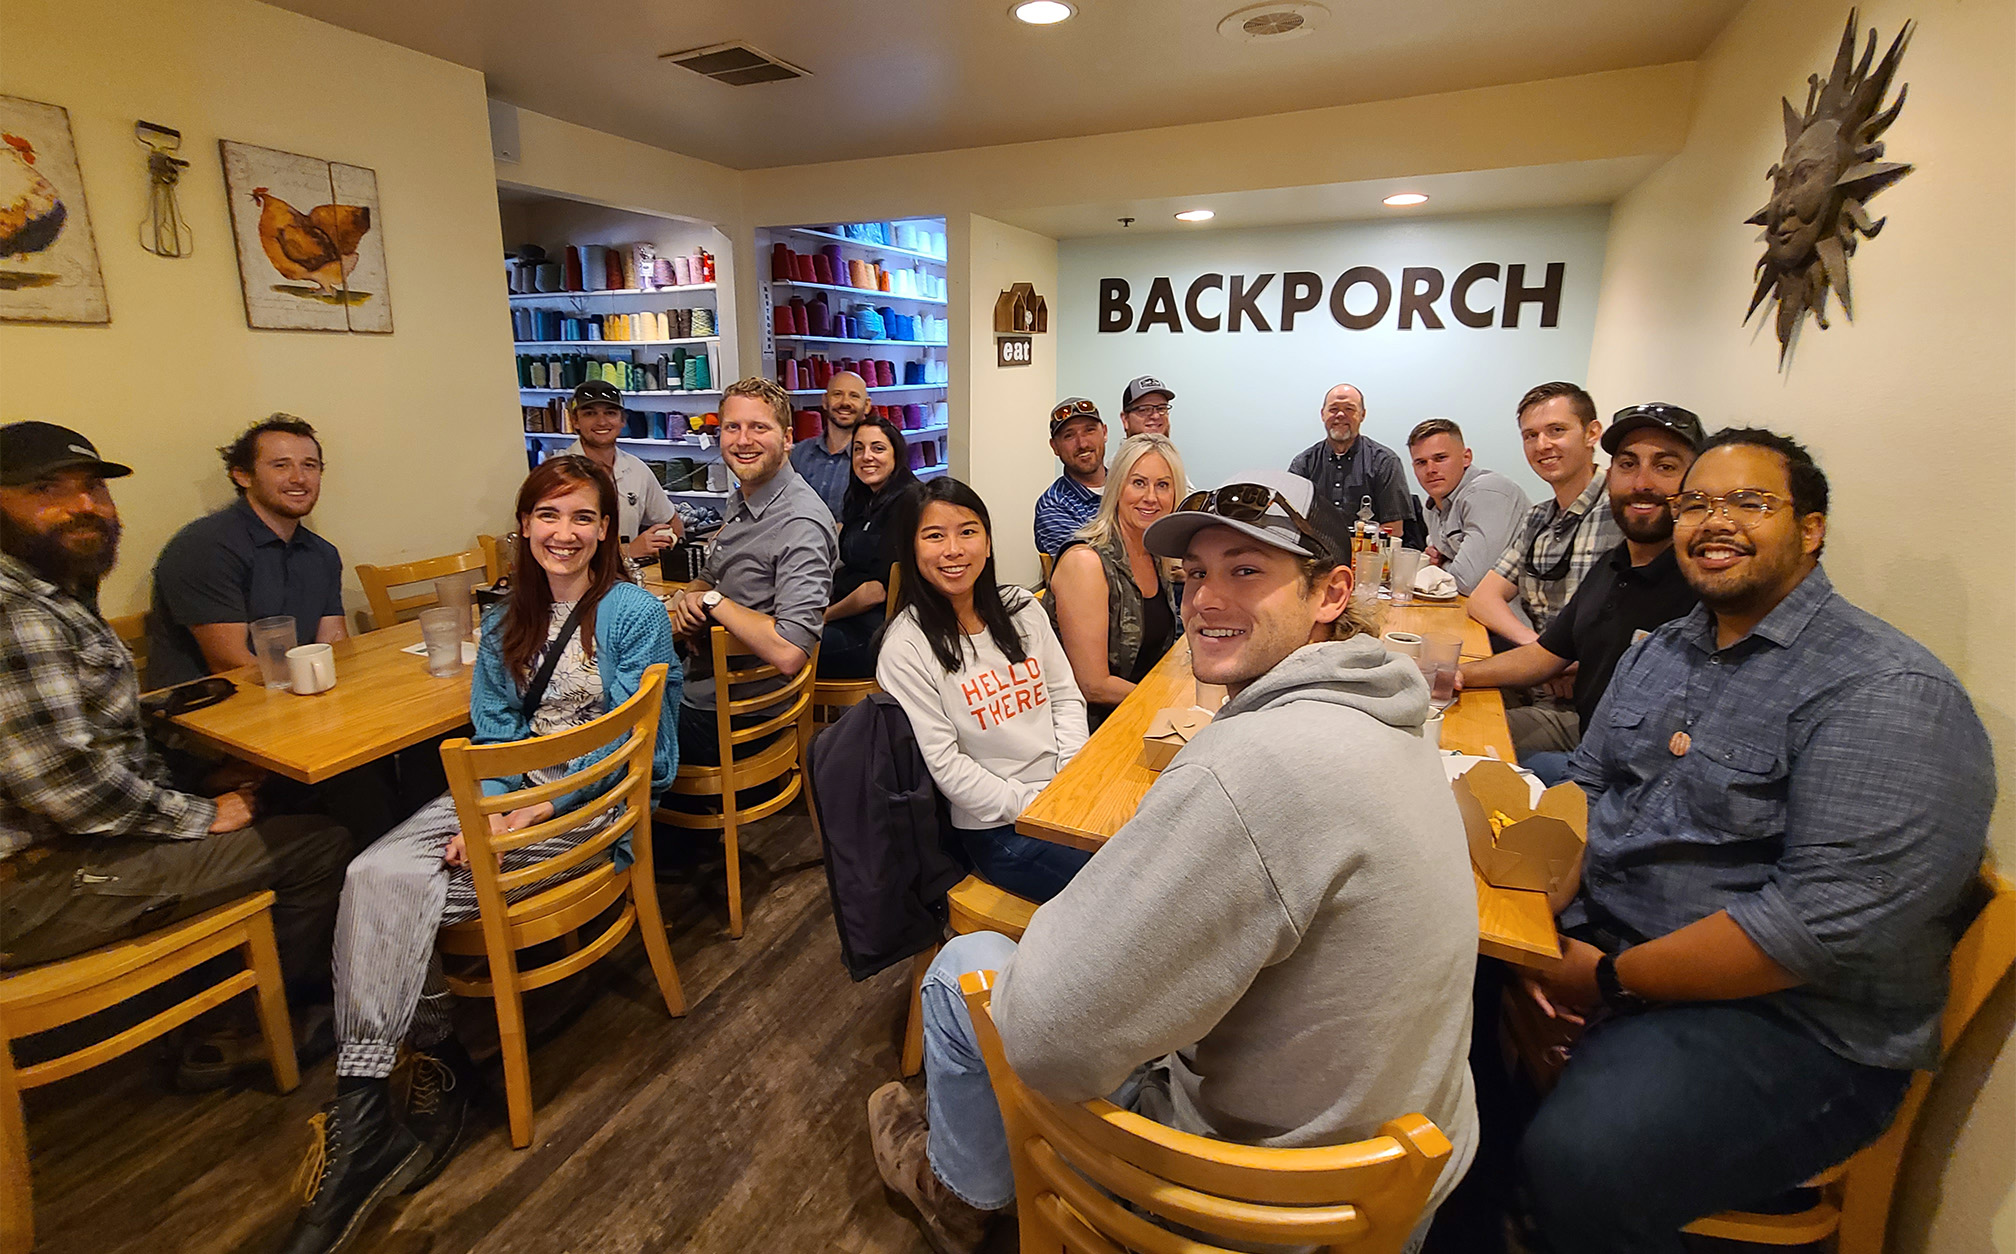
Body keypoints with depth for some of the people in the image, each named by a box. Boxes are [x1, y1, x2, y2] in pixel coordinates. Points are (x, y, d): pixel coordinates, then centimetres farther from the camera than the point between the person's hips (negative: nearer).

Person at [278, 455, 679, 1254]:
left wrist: (537, 808, -19)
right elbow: (494, 727, 9)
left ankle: (361, 1115, -5)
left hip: (594, 804, -6)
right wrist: (489, 808, -10)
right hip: (507, 789, 6)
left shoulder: (635, 614, -8)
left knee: (399, 889, -20)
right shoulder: (508, 619, 13)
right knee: (371, 872, -19)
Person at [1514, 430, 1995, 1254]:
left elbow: (1830, 924, -23)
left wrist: (1612, 979, -18)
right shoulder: (1659, 651, 11)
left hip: (1788, 1019, -7)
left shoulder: (1886, 693, -15)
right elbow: (1583, 788, 13)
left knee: (1579, 1162, -31)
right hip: (1596, 934, 8)